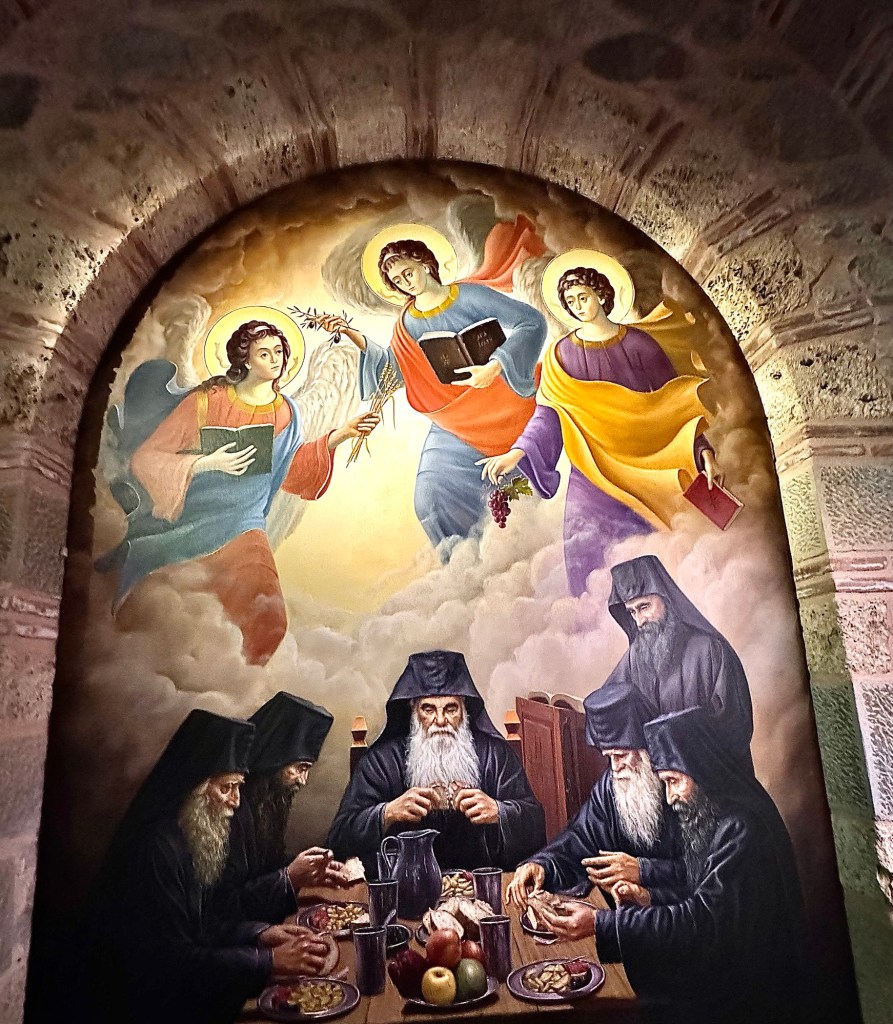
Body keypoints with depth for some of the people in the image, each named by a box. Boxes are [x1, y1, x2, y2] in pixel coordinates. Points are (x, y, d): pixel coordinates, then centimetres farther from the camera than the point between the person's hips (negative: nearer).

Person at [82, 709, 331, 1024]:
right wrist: (270, 961, -23)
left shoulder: (188, 838, 5)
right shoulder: (155, 850, -25)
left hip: (180, 991, 8)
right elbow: (171, 962, -25)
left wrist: (259, 935, -6)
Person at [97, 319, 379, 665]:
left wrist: (340, 435, 7)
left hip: (239, 522, 2)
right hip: (184, 516, -2)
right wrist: (207, 463, -22)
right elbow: (145, 459, -8)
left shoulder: (285, 412, 3)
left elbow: (290, 470, 15)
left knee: (266, 622, -15)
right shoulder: (208, 400, -9)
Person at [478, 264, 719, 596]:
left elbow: (672, 401, 2)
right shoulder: (561, 354, 5)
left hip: (643, 472, 0)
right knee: (589, 557, -5)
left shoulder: (637, 343, 2)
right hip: (593, 475, 1)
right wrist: (518, 452, -19)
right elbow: (548, 414, -2)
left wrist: (701, 448, -11)